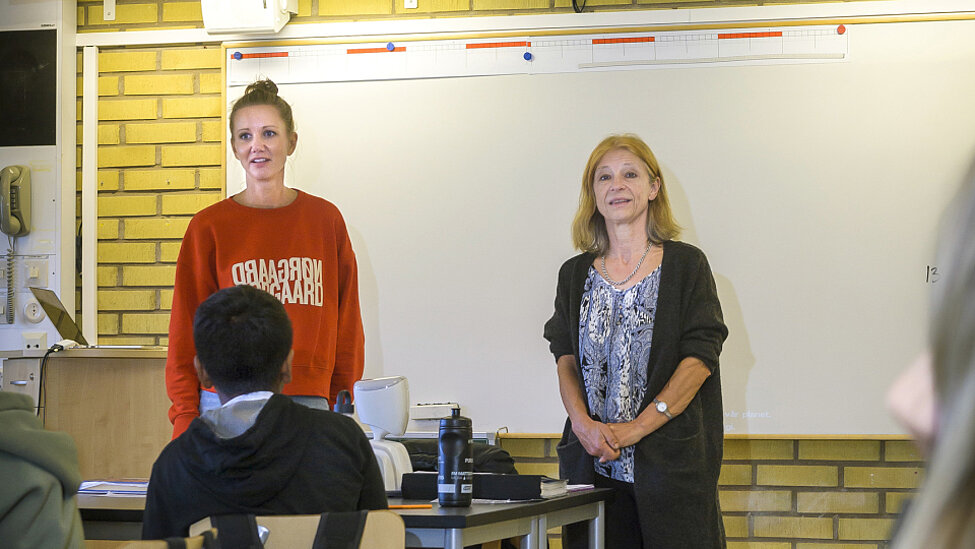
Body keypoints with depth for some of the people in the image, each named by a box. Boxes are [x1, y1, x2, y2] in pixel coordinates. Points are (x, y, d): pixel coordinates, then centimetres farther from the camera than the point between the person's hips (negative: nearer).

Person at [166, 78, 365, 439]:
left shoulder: (326, 220, 9)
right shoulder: (209, 228, 3)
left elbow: (347, 327, 12)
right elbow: (186, 331, 4)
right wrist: (185, 421, -3)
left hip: (308, 406, 2)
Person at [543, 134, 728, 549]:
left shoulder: (686, 265, 3)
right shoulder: (575, 274, 14)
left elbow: (699, 359, -6)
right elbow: (565, 359, 9)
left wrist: (636, 428, -13)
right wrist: (582, 422, -11)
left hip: (669, 458, -3)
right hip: (592, 459, 3)